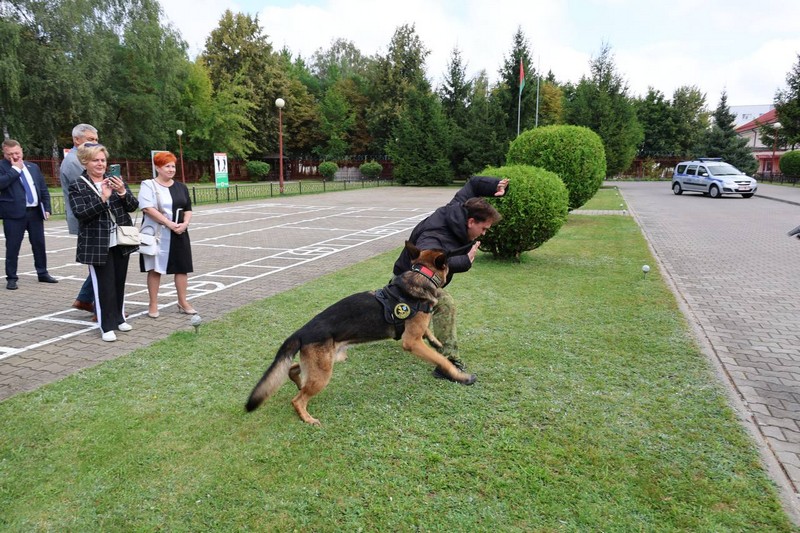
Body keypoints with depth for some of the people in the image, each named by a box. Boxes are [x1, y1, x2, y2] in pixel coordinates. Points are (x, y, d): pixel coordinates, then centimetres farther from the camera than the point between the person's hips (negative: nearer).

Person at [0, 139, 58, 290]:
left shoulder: (33, 167, 14)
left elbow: (44, 190, 16)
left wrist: (47, 208, 7)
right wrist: (15, 169, -13)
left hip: (35, 212, 4)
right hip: (14, 213, -4)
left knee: (39, 244, 11)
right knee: (12, 247, 1)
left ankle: (43, 273, 23)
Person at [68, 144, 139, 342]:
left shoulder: (115, 180, 7)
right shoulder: (77, 186, -3)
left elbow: (133, 206, 3)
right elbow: (80, 213, -14)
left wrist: (122, 192, -16)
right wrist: (103, 198, -23)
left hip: (121, 241, 4)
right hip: (97, 244, -4)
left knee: (119, 281, 13)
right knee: (104, 285, -2)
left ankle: (119, 318, 28)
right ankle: (107, 326, 7)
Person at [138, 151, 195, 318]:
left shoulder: (181, 187, 12)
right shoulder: (148, 185, -4)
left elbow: (188, 209, 13)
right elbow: (148, 208, -16)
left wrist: (185, 223, -7)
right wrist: (169, 224, -20)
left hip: (179, 234, 5)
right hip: (157, 234, -4)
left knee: (182, 268, 5)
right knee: (155, 269, 3)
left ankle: (183, 302, 17)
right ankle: (153, 305, 13)